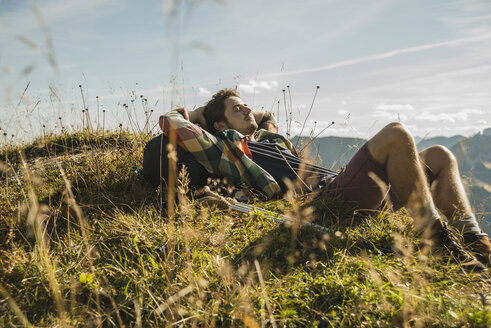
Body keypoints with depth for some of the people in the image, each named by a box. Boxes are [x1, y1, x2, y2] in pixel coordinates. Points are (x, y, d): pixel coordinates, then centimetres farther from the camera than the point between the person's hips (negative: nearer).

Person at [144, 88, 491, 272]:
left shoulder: (267, 137, 30)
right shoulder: (224, 149, 5)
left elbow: (268, 115, 54)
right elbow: (169, 121, -2)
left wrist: (245, 111, 36)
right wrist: (198, 113, 19)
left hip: (341, 185, 10)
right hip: (331, 198, -10)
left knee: (441, 157, 9)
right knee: (396, 135, -26)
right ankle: (438, 243, -25)